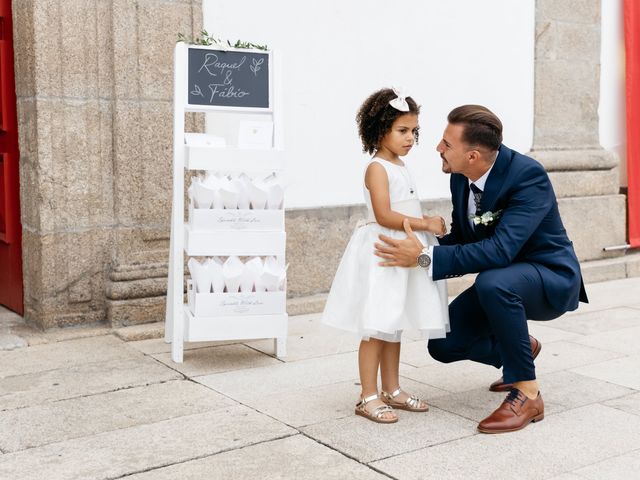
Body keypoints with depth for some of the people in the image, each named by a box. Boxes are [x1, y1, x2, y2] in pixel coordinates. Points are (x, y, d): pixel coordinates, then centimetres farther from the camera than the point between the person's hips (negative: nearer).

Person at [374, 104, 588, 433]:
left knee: (493, 281, -39)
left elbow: (501, 250, -39)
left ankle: (526, 392, -21)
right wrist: (419, 249, -10)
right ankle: (520, 349, 25)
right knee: (443, 344, -4)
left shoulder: (528, 176, -28)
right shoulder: (460, 178, -6)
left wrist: (426, 258, -39)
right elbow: (460, 237, 8)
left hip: (550, 278, -7)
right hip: (498, 280, 8)